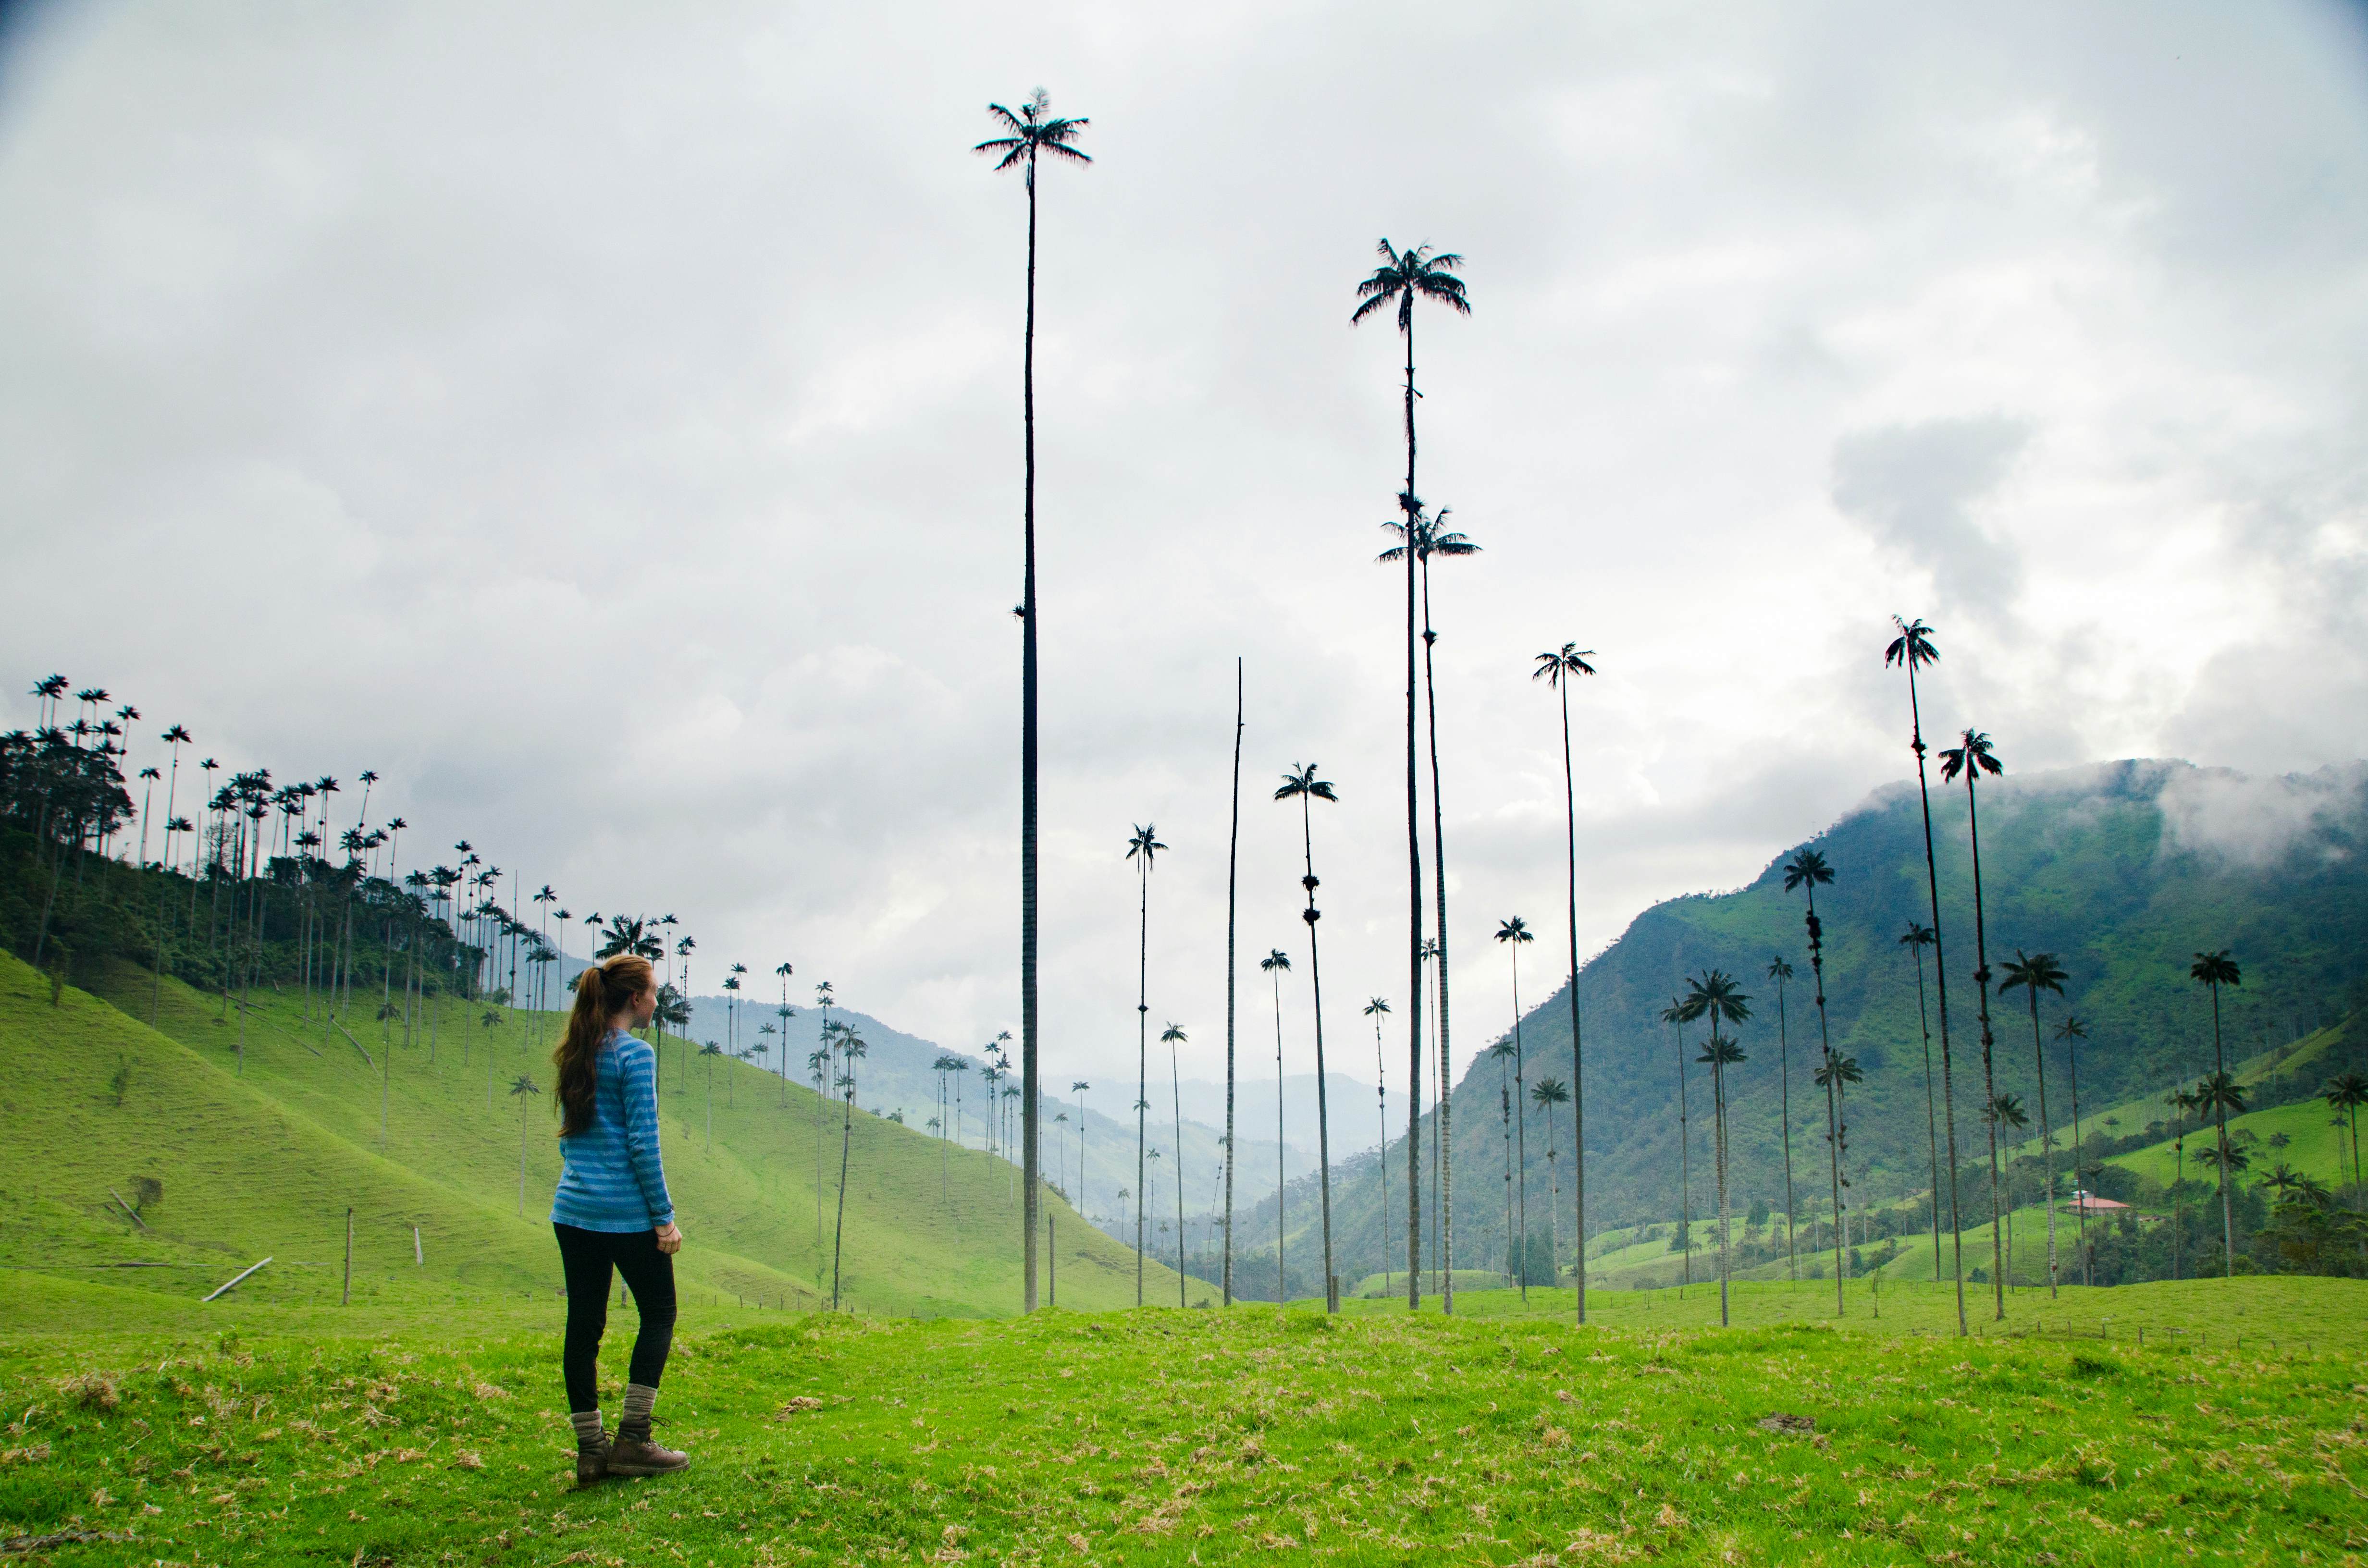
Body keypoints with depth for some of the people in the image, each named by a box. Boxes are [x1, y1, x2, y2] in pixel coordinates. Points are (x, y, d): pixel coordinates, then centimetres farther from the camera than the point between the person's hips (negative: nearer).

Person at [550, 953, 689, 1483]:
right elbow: (643, 1142, -15)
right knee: (658, 1314, 8)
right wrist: (665, 1216, -11)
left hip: (573, 1210, 7)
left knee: (584, 1325, 8)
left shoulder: (576, 1055, 11)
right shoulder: (635, 1055, -12)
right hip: (626, 1213, -7)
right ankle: (632, 1439, 4)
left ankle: (590, 1450, 11)